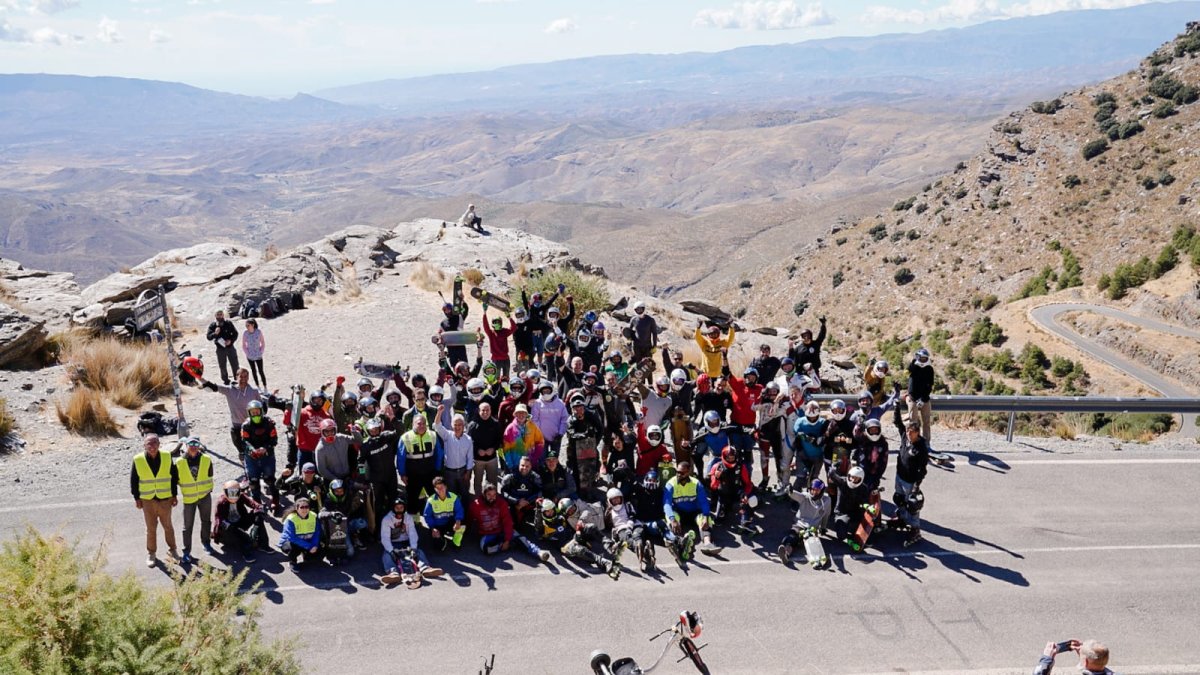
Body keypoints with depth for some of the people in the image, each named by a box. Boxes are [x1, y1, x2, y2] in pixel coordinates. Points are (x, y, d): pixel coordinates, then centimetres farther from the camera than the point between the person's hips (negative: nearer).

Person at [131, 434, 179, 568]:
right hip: (147, 500, 0)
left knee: (168, 526, 12)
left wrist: (175, 495, 3)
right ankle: (151, 553, 24)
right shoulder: (138, 460, -8)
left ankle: (172, 549, 28)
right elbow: (133, 480, 0)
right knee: (151, 528, 9)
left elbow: (174, 476, 2)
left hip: (165, 499, 1)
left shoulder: (167, 457, -5)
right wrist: (137, 498, 0)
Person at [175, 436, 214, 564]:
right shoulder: (179, 463, -11)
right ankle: (186, 551, 10)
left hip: (205, 496, 2)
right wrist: (185, 489, 4)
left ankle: (206, 542, 37)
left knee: (206, 521, 17)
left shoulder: (207, 460, -7)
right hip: (189, 498, -2)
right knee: (188, 525, 2)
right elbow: (177, 479, 2)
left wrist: (208, 488, 7)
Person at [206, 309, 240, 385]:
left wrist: (231, 340, -16)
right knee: (223, 366, 9)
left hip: (230, 347, 0)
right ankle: (225, 380, 25)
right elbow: (208, 337, -10)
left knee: (235, 364, 10)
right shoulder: (212, 326, -6)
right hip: (220, 349, 0)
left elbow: (235, 333, 1)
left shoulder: (229, 324, -6)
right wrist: (215, 333, -29)